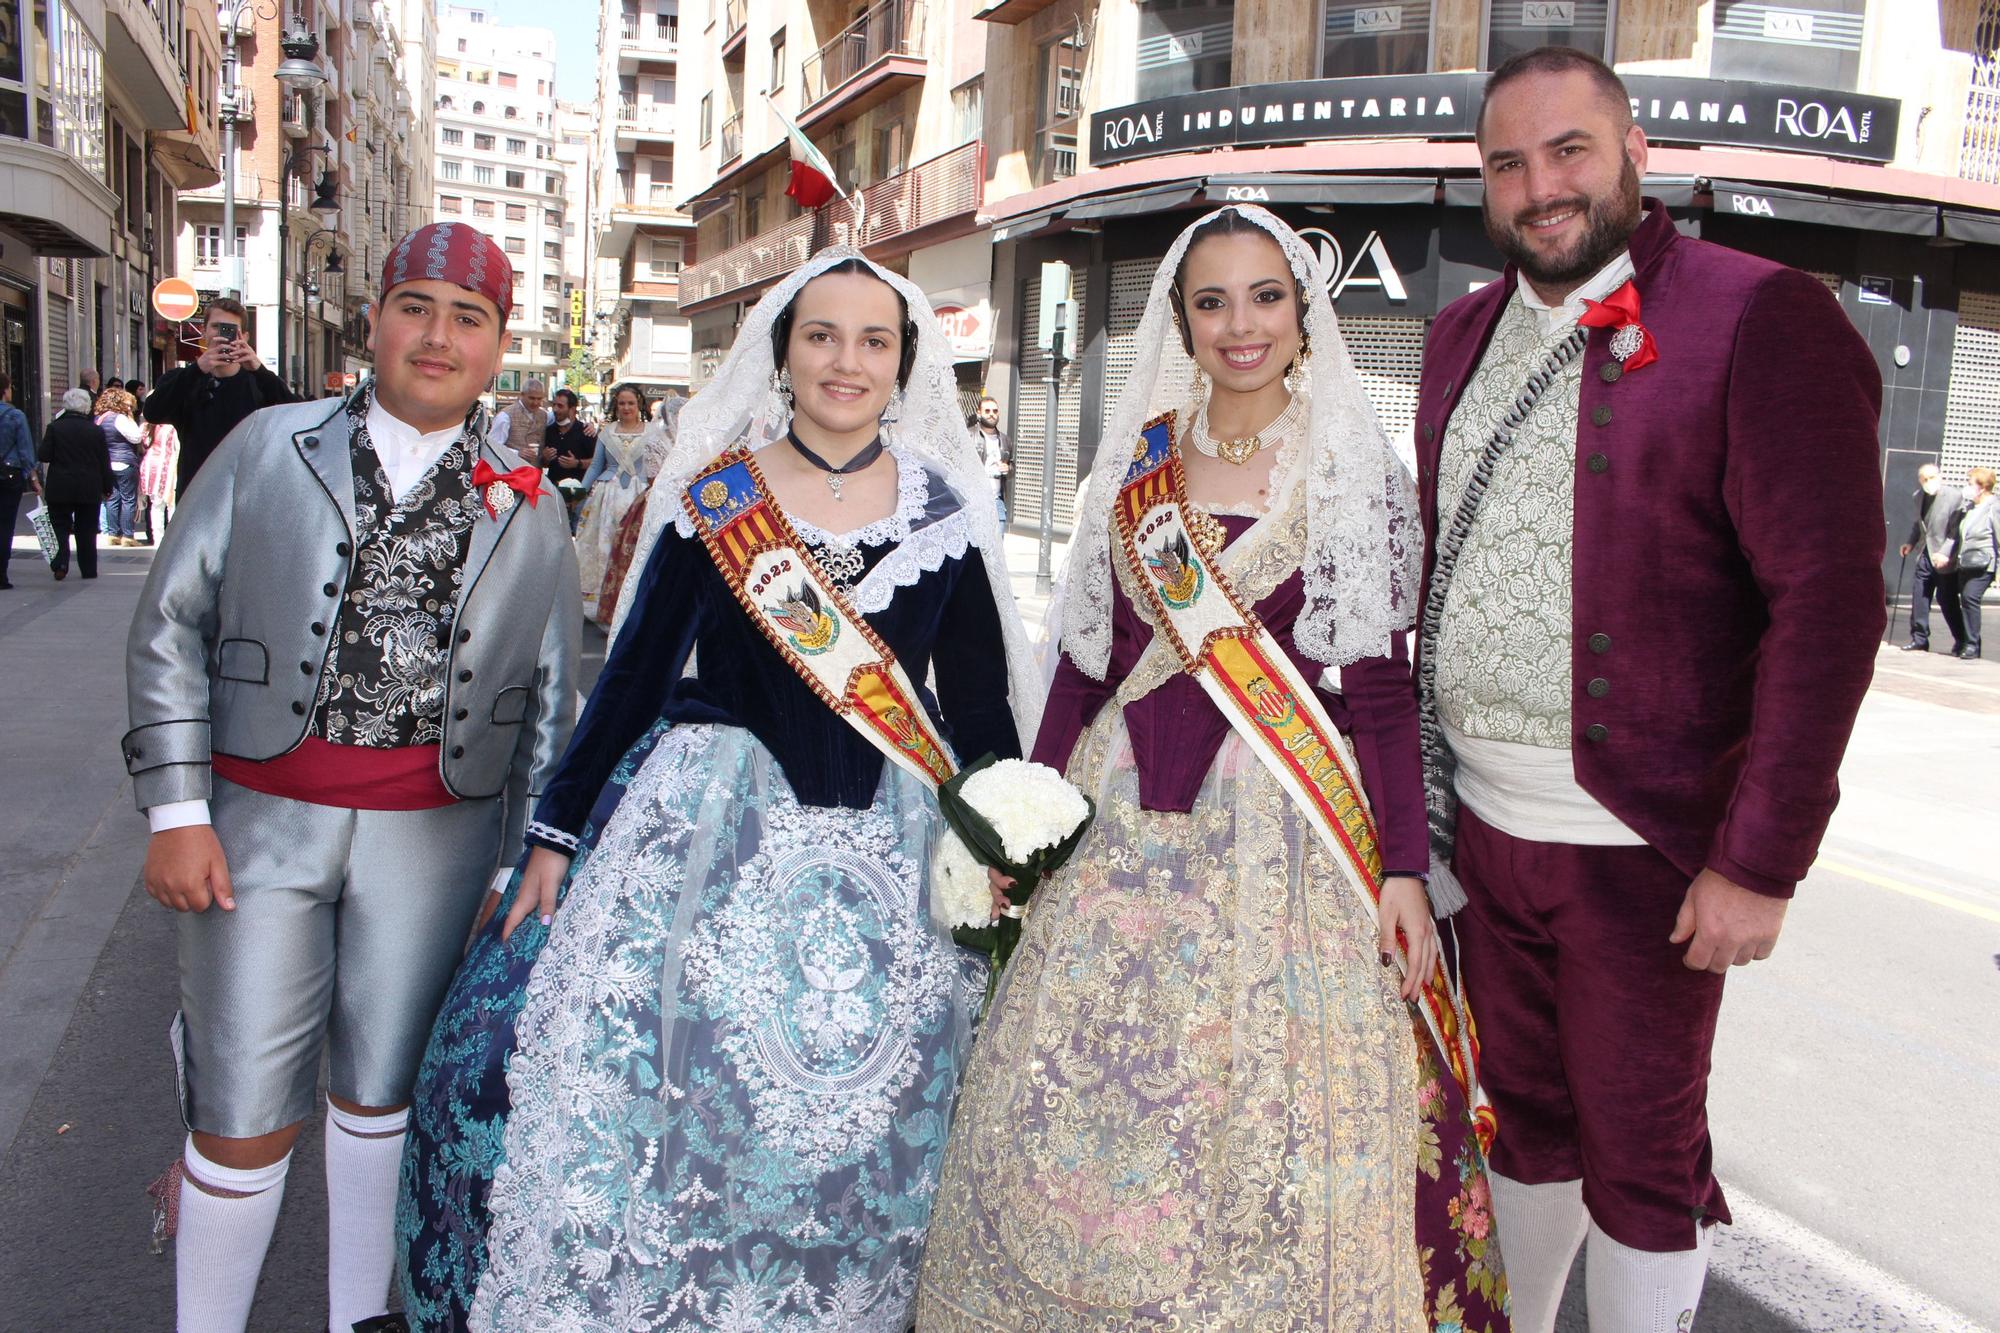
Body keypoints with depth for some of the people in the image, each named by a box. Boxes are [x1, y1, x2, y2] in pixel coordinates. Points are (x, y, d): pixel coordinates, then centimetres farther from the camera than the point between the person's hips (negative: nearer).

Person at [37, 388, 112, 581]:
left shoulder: (55, 427, -5)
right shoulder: (96, 431, -1)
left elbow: (43, 456, -7)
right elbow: (105, 462, 3)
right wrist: (107, 488, 12)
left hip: (59, 487, -1)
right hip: (90, 490, 1)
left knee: (60, 526, 9)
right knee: (86, 530, 8)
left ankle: (61, 563, -9)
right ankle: (88, 569, 11)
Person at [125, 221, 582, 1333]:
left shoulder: (530, 507, 5)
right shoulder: (268, 449, 3)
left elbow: (551, 699, 8)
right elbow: (172, 625, 3)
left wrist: (525, 863, 6)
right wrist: (178, 809, -4)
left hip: (434, 835, 1)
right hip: (262, 820, -1)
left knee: (380, 1095, 15)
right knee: (243, 1114, 3)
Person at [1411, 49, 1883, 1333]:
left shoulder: (1767, 322, -10)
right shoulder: (1464, 335, 10)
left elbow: (1831, 601, -14)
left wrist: (1762, 860, -16)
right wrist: (1419, 778, 10)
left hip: (1644, 846, -5)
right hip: (1482, 825, 6)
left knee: (1641, 1153, 10)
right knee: (1526, 1119, 21)